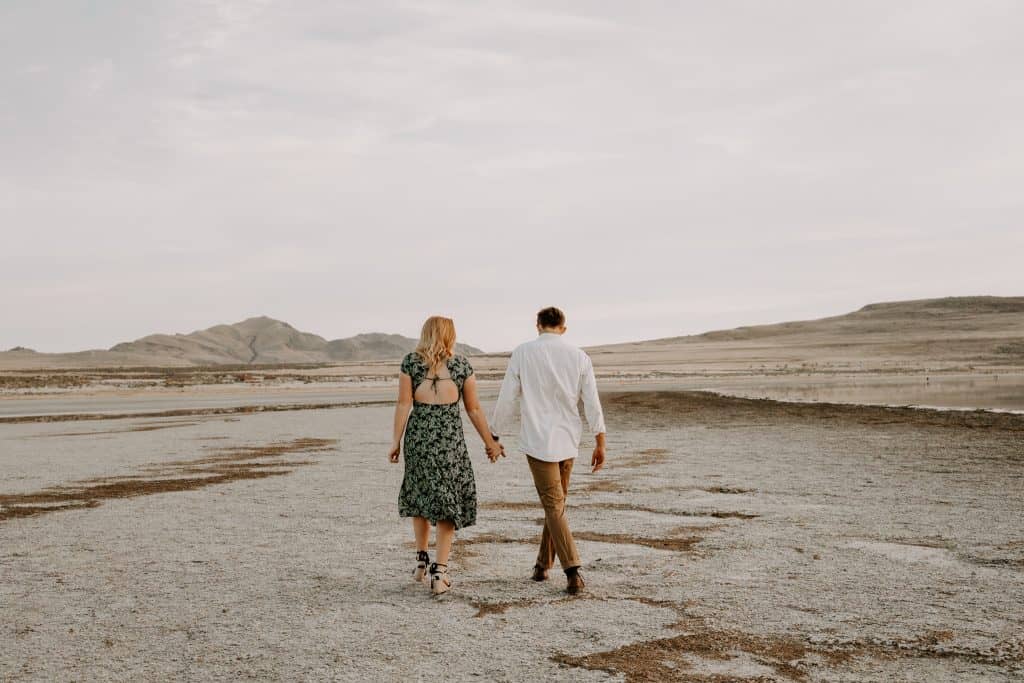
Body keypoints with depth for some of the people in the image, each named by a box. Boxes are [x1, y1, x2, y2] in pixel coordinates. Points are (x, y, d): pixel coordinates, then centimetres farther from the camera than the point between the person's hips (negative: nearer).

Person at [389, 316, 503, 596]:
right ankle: (439, 573, 0)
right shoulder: (461, 365, 3)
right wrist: (490, 443, 13)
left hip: (418, 434, 1)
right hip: (450, 436, -1)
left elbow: (403, 404, -4)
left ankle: (421, 561, 28)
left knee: (419, 494, 22)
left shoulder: (410, 362, 1)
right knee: (448, 501, 6)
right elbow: (474, 409, 5)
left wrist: (396, 441, 1)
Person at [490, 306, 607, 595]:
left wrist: (493, 437, 7)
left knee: (554, 506, 0)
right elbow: (592, 402, -2)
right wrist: (600, 442, 3)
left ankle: (573, 572, -10)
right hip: (568, 441, 3)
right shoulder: (579, 357, 0)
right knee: (556, 501, 18)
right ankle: (543, 564, 27)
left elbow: (507, 400, -3)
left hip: (538, 441, -3)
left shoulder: (522, 353, -6)